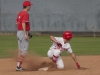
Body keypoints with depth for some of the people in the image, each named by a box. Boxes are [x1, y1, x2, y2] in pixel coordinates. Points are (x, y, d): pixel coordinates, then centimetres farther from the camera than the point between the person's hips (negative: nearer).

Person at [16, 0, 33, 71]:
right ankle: (18, 66, -11)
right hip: (23, 33, -9)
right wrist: (25, 34, -28)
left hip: (19, 32, 9)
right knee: (24, 50, -7)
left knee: (21, 50, 13)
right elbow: (23, 23, -26)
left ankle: (19, 66, 14)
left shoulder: (19, 13, 13)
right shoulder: (26, 14, -16)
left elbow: (17, 23, 20)